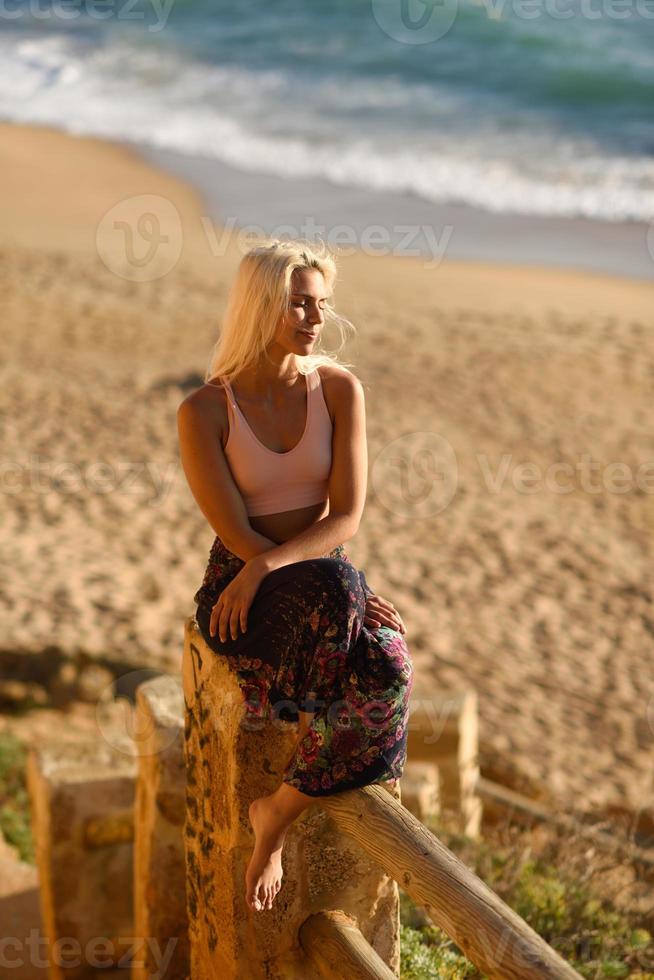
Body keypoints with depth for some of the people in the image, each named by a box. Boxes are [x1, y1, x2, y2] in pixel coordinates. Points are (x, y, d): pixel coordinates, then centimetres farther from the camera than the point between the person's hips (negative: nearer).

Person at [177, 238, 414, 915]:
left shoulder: (340, 389, -1)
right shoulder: (203, 412, -8)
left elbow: (347, 517, -7)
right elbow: (237, 536, -11)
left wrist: (268, 568, -22)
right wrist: (331, 588, -17)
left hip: (323, 576, 3)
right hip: (244, 591, -3)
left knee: (387, 666, -31)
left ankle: (278, 811, -12)